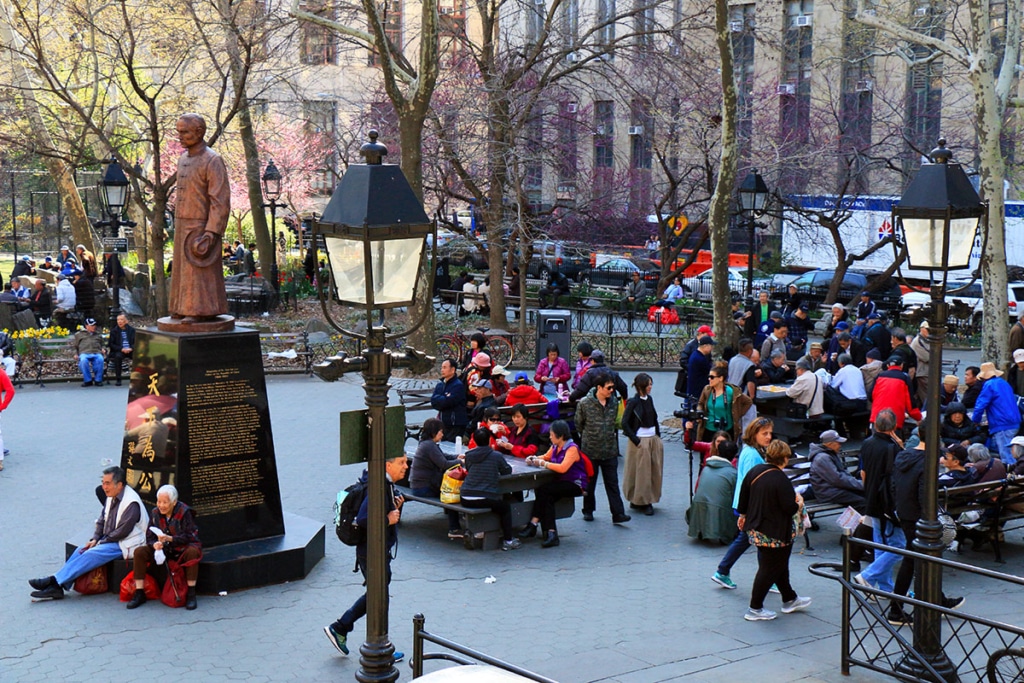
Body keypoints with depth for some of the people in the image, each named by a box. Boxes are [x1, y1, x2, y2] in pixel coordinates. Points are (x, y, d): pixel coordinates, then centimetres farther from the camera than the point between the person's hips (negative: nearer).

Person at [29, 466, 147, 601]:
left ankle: (55, 581, -23)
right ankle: (55, 587, -18)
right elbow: (101, 521, 14)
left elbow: (122, 531, -21)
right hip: (109, 540, 9)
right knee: (81, 550, -10)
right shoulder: (111, 497, 8)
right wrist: (95, 539, -2)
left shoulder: (131, 502, -20)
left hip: (124, 544, -9)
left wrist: (101, 542, -13)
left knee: (91, 554, -24)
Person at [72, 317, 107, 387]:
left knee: (100, 359, -38)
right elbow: (74, 345, 22)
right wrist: (75, 354, 4)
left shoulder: (98, 335, 32)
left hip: (97, 353, 1)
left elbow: (102, 345, 33)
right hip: (84, 353, -1)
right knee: (83, 360, -40)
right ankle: (87, 380, -26)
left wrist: (103, 349, 9)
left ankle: (98, 380, -25)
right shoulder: (79, 334, 24)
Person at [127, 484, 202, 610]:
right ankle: (139, 594, -12)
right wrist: (154, 544, -25)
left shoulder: (184, 512, -15)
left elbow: (189, 537, -20)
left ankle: (191, 594, -31)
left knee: (192, 552, -38)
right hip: (163, 549, 5)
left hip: (182, 549, -5)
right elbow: (150, 536, 0)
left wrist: (169, 538, -35)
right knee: (139, 552, -16)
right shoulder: (155, 513, 0)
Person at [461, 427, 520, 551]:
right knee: (505, 507, 24)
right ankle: (507, 541, 24)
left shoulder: (469, 455, 5)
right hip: (486, 499, -4)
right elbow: (507, 471, 7)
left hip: (466, 500, 4)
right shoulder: (496, 456, -5)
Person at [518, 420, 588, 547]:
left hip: (575, 485, -7)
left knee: (542, 490, -24)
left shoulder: (572, 448, -16)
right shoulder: (555, 447, 9)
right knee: (546, 498, -22)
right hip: (562, 483, 7)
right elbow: (546, 456, 27)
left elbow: (563, 468, -28)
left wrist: (543, 463, -19)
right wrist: (534, 459, 5)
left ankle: (533, 524, -19)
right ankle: (551, 534, -25)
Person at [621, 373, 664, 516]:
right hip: (640, 441, -7)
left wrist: (658, 435, 9)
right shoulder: (633, 402, -12)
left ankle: (648, 500, 19)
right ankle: (641, 502, 8)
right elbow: (624, 423, -13)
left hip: (653, 439, 7)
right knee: (641, 471, -2)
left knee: (655, 470, 8)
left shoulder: (649, 399, 8)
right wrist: (636, 441, -15)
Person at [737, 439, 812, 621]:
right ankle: (755, 609, 12)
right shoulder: (781, 479, -23)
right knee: (770, 568, 5)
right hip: (774, 534, -9)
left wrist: (743, 515, 25)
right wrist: (799, 503, -1)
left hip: (755, 528, 9)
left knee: (779, 564, 23)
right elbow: (789, 508, -23)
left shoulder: (754, 471, 0)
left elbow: (743, 496, 11)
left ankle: (789, 599, 38)